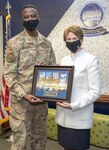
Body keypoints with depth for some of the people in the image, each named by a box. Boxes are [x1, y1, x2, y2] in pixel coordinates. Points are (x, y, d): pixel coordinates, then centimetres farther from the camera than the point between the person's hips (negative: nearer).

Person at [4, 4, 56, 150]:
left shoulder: (46, 43, 6)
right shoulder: (14, 43, -7)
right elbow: (9, 74, -10)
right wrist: (24, 95, -21)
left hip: (42, 99, 4)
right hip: (21, 100, -4)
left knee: (40, 137, 17)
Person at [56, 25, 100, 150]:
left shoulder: (90, 59, -7)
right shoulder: (64, 60, 11)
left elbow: (95, 91, -12)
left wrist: (74, 105, -21)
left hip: (79, 117, -5)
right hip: (63, 115, 5)